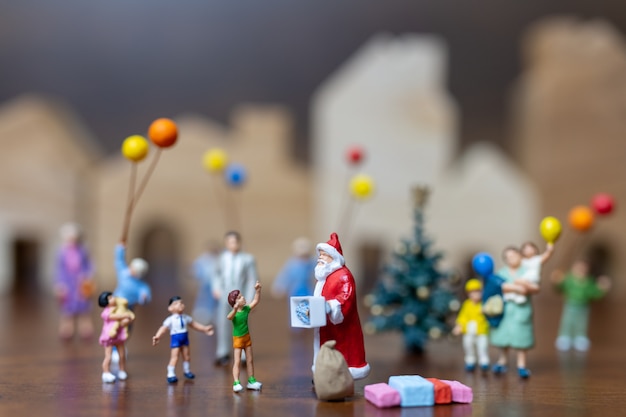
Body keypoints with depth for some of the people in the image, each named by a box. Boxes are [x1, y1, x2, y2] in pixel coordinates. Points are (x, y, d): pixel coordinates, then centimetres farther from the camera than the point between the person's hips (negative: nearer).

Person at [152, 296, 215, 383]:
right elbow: (163, 328, -19)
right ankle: (171, 374, -1)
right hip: (175, 339, -5)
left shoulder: (186, 318, 6)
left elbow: (194, 325, 19)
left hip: (185, 338, 5)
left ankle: (186, 371, 34)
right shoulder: (170, 319, -11)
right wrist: (157, 337, -34)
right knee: (174, 357, -10)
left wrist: (205, 329, 23)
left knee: (187, 356, 13)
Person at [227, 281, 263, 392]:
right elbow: (229, 317, -45)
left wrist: (257, 290, -16)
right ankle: (236, 383, -7)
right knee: (237, 362, -7)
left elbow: (256, 301, -3)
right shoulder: (234, 313, -22)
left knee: (250, 360, 12)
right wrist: (235, 309, -64)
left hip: (247, 337, 6)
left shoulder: (246, 309, -4)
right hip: (238, 339, -6)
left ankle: (251, 381, 22)